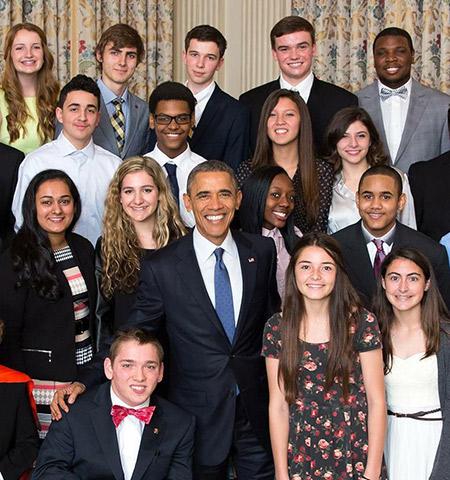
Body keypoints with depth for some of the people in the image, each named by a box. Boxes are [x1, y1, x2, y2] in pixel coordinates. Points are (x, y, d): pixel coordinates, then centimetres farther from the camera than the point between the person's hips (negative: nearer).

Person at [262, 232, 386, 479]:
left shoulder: (362, 323, -8)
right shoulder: (276, 328, -3)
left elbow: (377, 401, -6)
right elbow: (278, 405, -2)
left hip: (354, 458, -1)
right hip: (300, 459, 1)